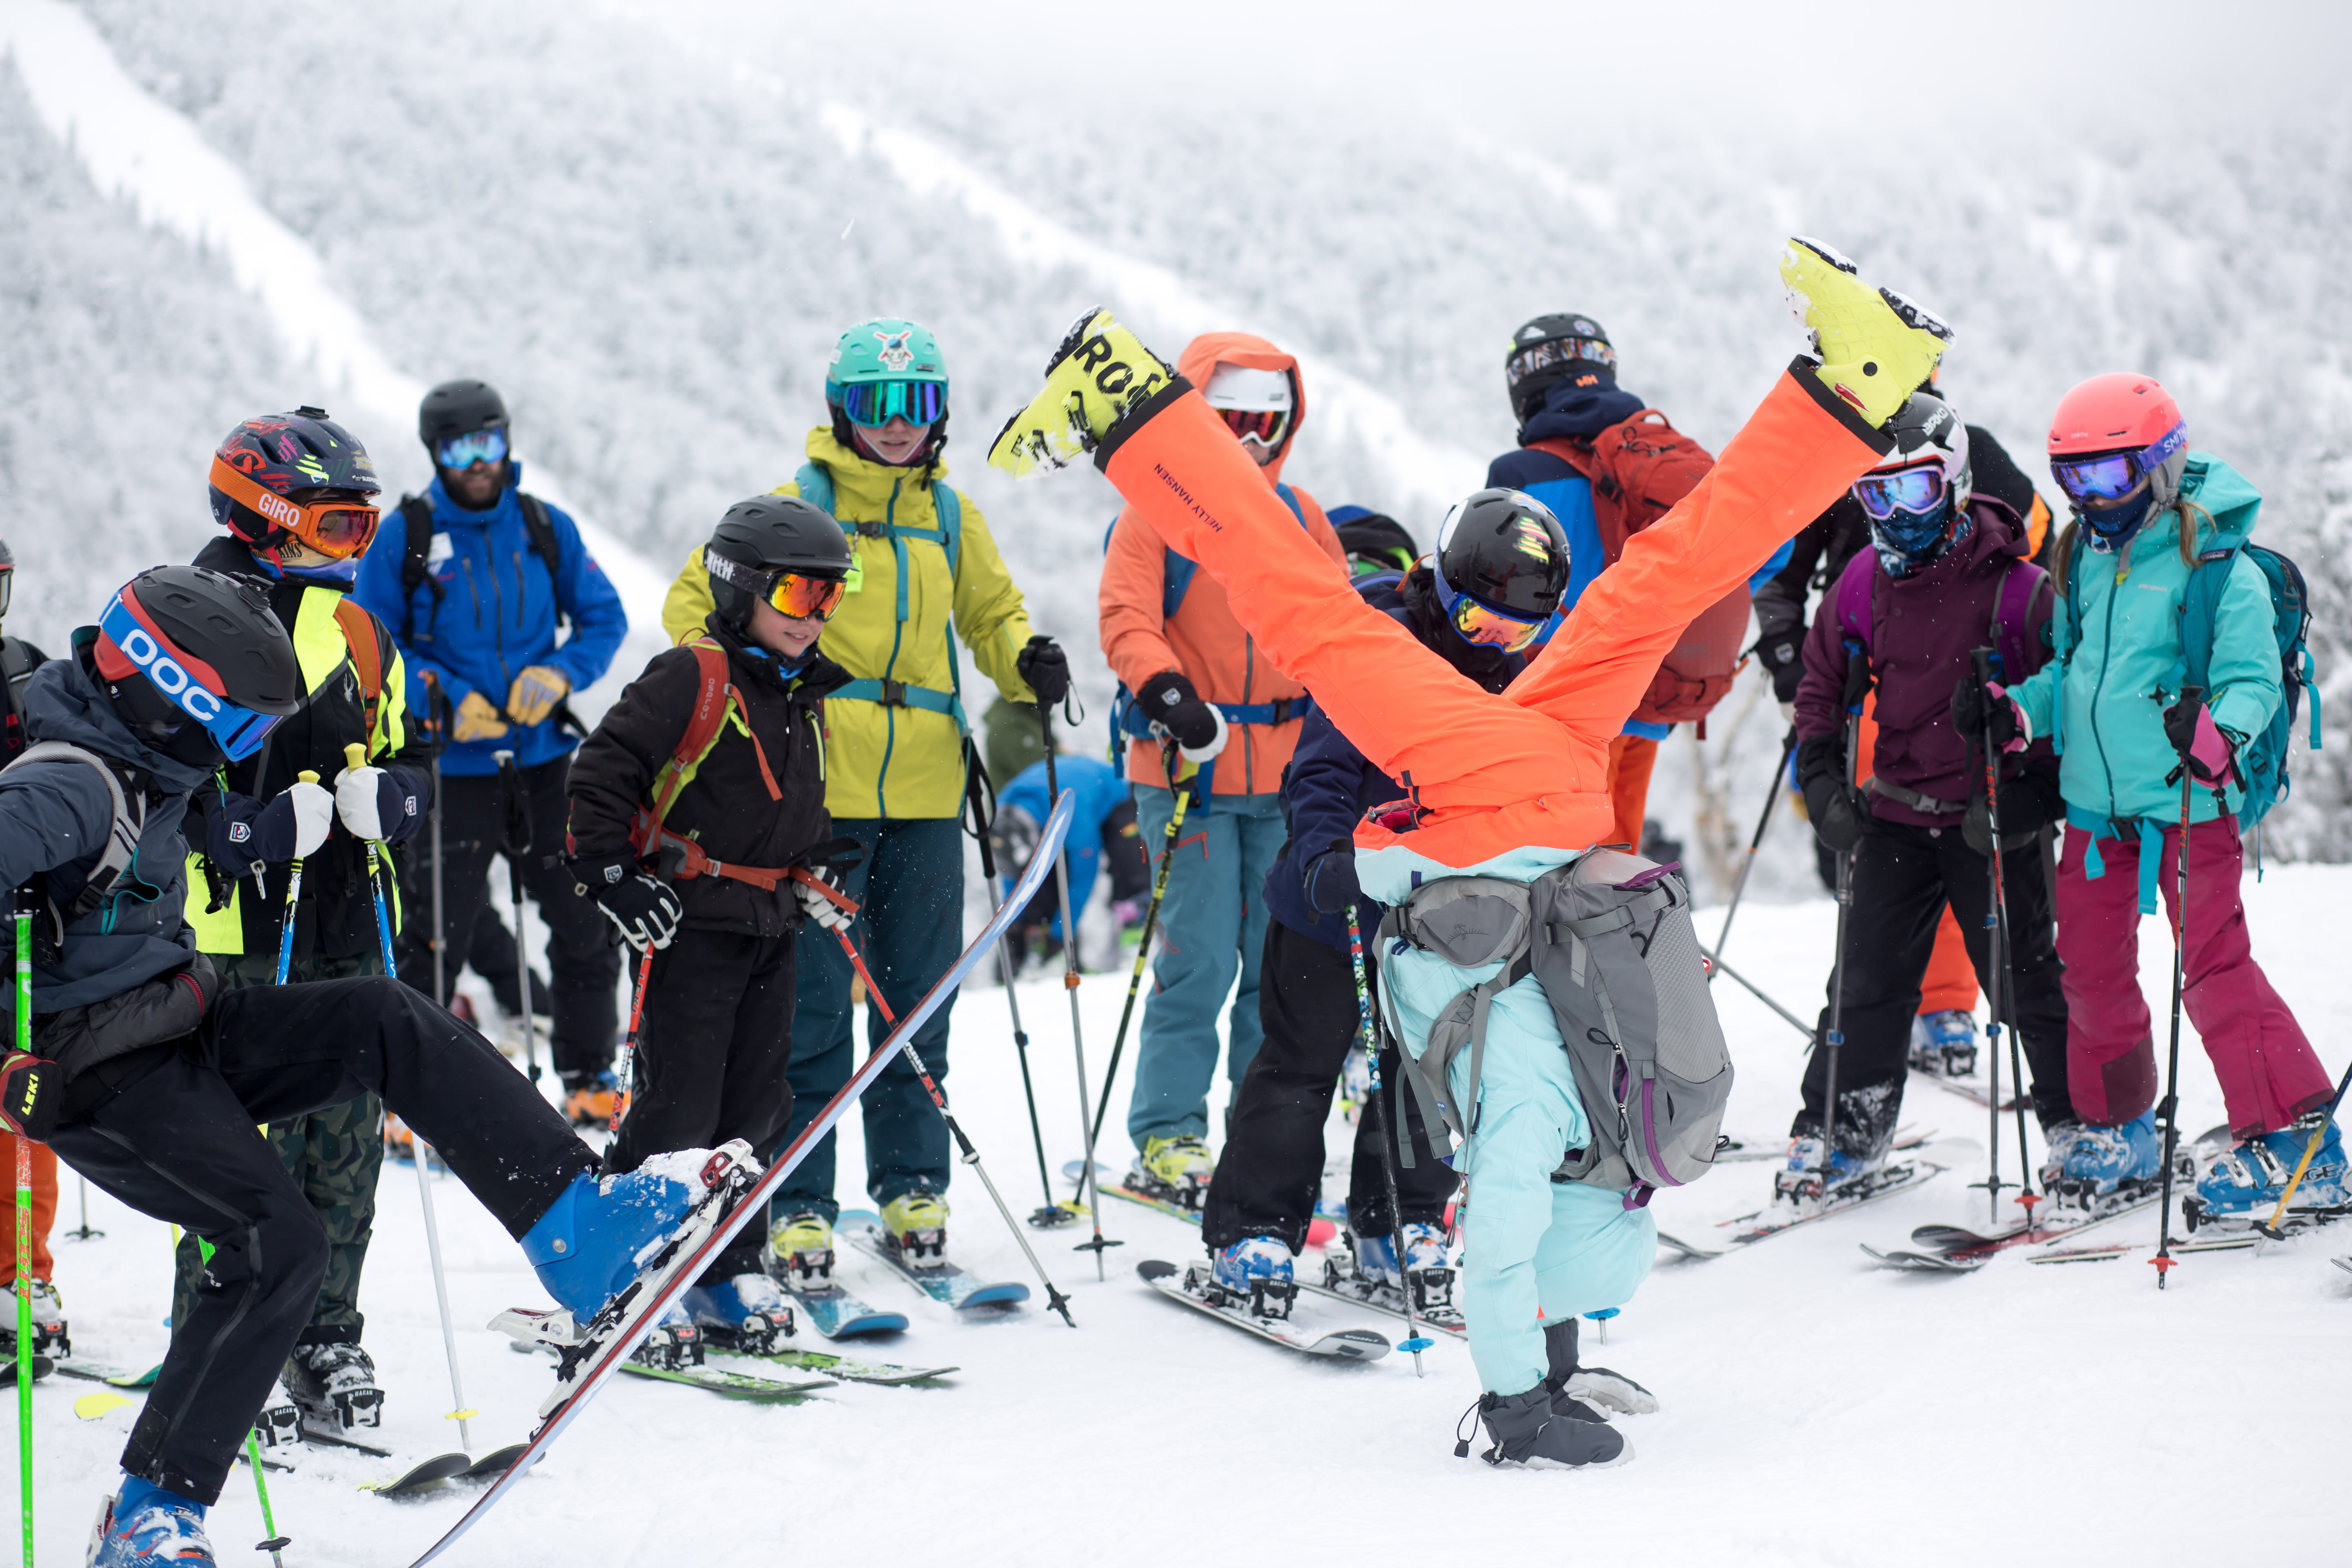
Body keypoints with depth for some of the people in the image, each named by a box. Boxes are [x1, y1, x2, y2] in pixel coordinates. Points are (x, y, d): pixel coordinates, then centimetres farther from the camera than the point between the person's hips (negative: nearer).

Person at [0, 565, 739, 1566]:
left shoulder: (134, 761, 10)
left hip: (177, 1031, 10)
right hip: (99, 1078, -10)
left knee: (385, 1023, -2)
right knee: (276, 1246, -19)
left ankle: (579, 1231, -7)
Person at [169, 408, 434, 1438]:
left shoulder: (358, 635, 15)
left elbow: (408, 766, 20)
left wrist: (385, 797, -3)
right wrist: (265, 828, -21)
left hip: (345, 935, 6)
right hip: (234, 938, -6)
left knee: (346, 1148, 10)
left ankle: (326, 1342, 22)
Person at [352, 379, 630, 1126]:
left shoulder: (545, 527, 5)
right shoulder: (404, 539, -3)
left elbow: (605, 617, 10)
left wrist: (558, 674, -9)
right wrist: (450, 700, -13)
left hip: (547, 755, 3)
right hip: (455, 764, -3)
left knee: (582, 917, 4)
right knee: (437, 925, 0)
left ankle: (589, 1077, 17)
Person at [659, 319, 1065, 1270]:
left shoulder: (950, 516, 12)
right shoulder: (797, 507, 0)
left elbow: (991, 615, 23)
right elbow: (695, 602, 4)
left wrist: (1028, 664, 2)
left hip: (925, 796, 4)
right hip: (818, 789, -4)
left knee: (917, 998, 10)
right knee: (812, 1003, -3)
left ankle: (911, 1184, 20)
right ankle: (798, 1200, 4)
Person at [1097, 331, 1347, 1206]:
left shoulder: (1300, 518, 15)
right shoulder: (1156, 513, 0)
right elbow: (1127, 618, -10)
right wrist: (1165, 691, -27)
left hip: (1284, 774, 5)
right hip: (1189, 771, -5)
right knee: (1200, 958, -7)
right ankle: (1167, 1140, 1)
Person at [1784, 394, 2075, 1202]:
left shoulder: (2015, 588, -13)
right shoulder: (1863, 583, 2)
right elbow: (1821, 684, 15)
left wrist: (2038, 796, -13)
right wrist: (1823, 785, 5)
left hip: (1990, 822, -4)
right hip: (1894, 817, 4)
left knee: (2023, 977, 3)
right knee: (1868, 977, 6)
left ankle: (2079, 1120, 18)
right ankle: (1838, 1130, 15)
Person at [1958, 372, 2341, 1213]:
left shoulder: (2219, 566, -11)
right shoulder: (2083, 561, 10)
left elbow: (2253, 679, -15)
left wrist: (2218, 726, -34)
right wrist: (2015, 710, 2)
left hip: (2189, 805, -7)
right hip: (2095, 805, 7)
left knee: (2215, 969, -11)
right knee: (2092, 972, 13)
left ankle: (2294, 1143, -4)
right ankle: (2118, 1132, 31)